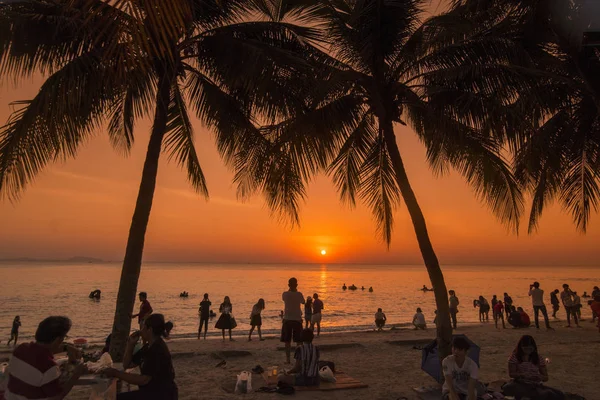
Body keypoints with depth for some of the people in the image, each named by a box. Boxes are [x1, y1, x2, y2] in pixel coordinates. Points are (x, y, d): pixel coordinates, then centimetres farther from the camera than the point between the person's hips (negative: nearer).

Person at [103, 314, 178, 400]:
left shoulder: (158, 350, -21)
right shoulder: (149, 346, 10)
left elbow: (143, 380, -24)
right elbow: (127, 365, 15)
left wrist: (116, 373, -19)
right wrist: (131, 344, 2)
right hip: (153, 392, 9)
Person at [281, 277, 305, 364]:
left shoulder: (284, 294, -7)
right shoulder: (299, 294, -9)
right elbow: (303, 302, 11)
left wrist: (290, 290, 14)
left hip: (287, 319, 0)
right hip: (297, 319, 0)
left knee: (287, 341, 8)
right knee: (298, 341, 9)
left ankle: (288, 358, 9)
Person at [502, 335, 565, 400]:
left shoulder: (539, 358, 5)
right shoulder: (514, 356, -1)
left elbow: (546, 378, 5)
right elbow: (511, 374, -4)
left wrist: (540, 377, -19)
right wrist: (522, 375, -24)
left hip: (535, 385, 3)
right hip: (520, 384, -3)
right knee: (507, 388, -38)